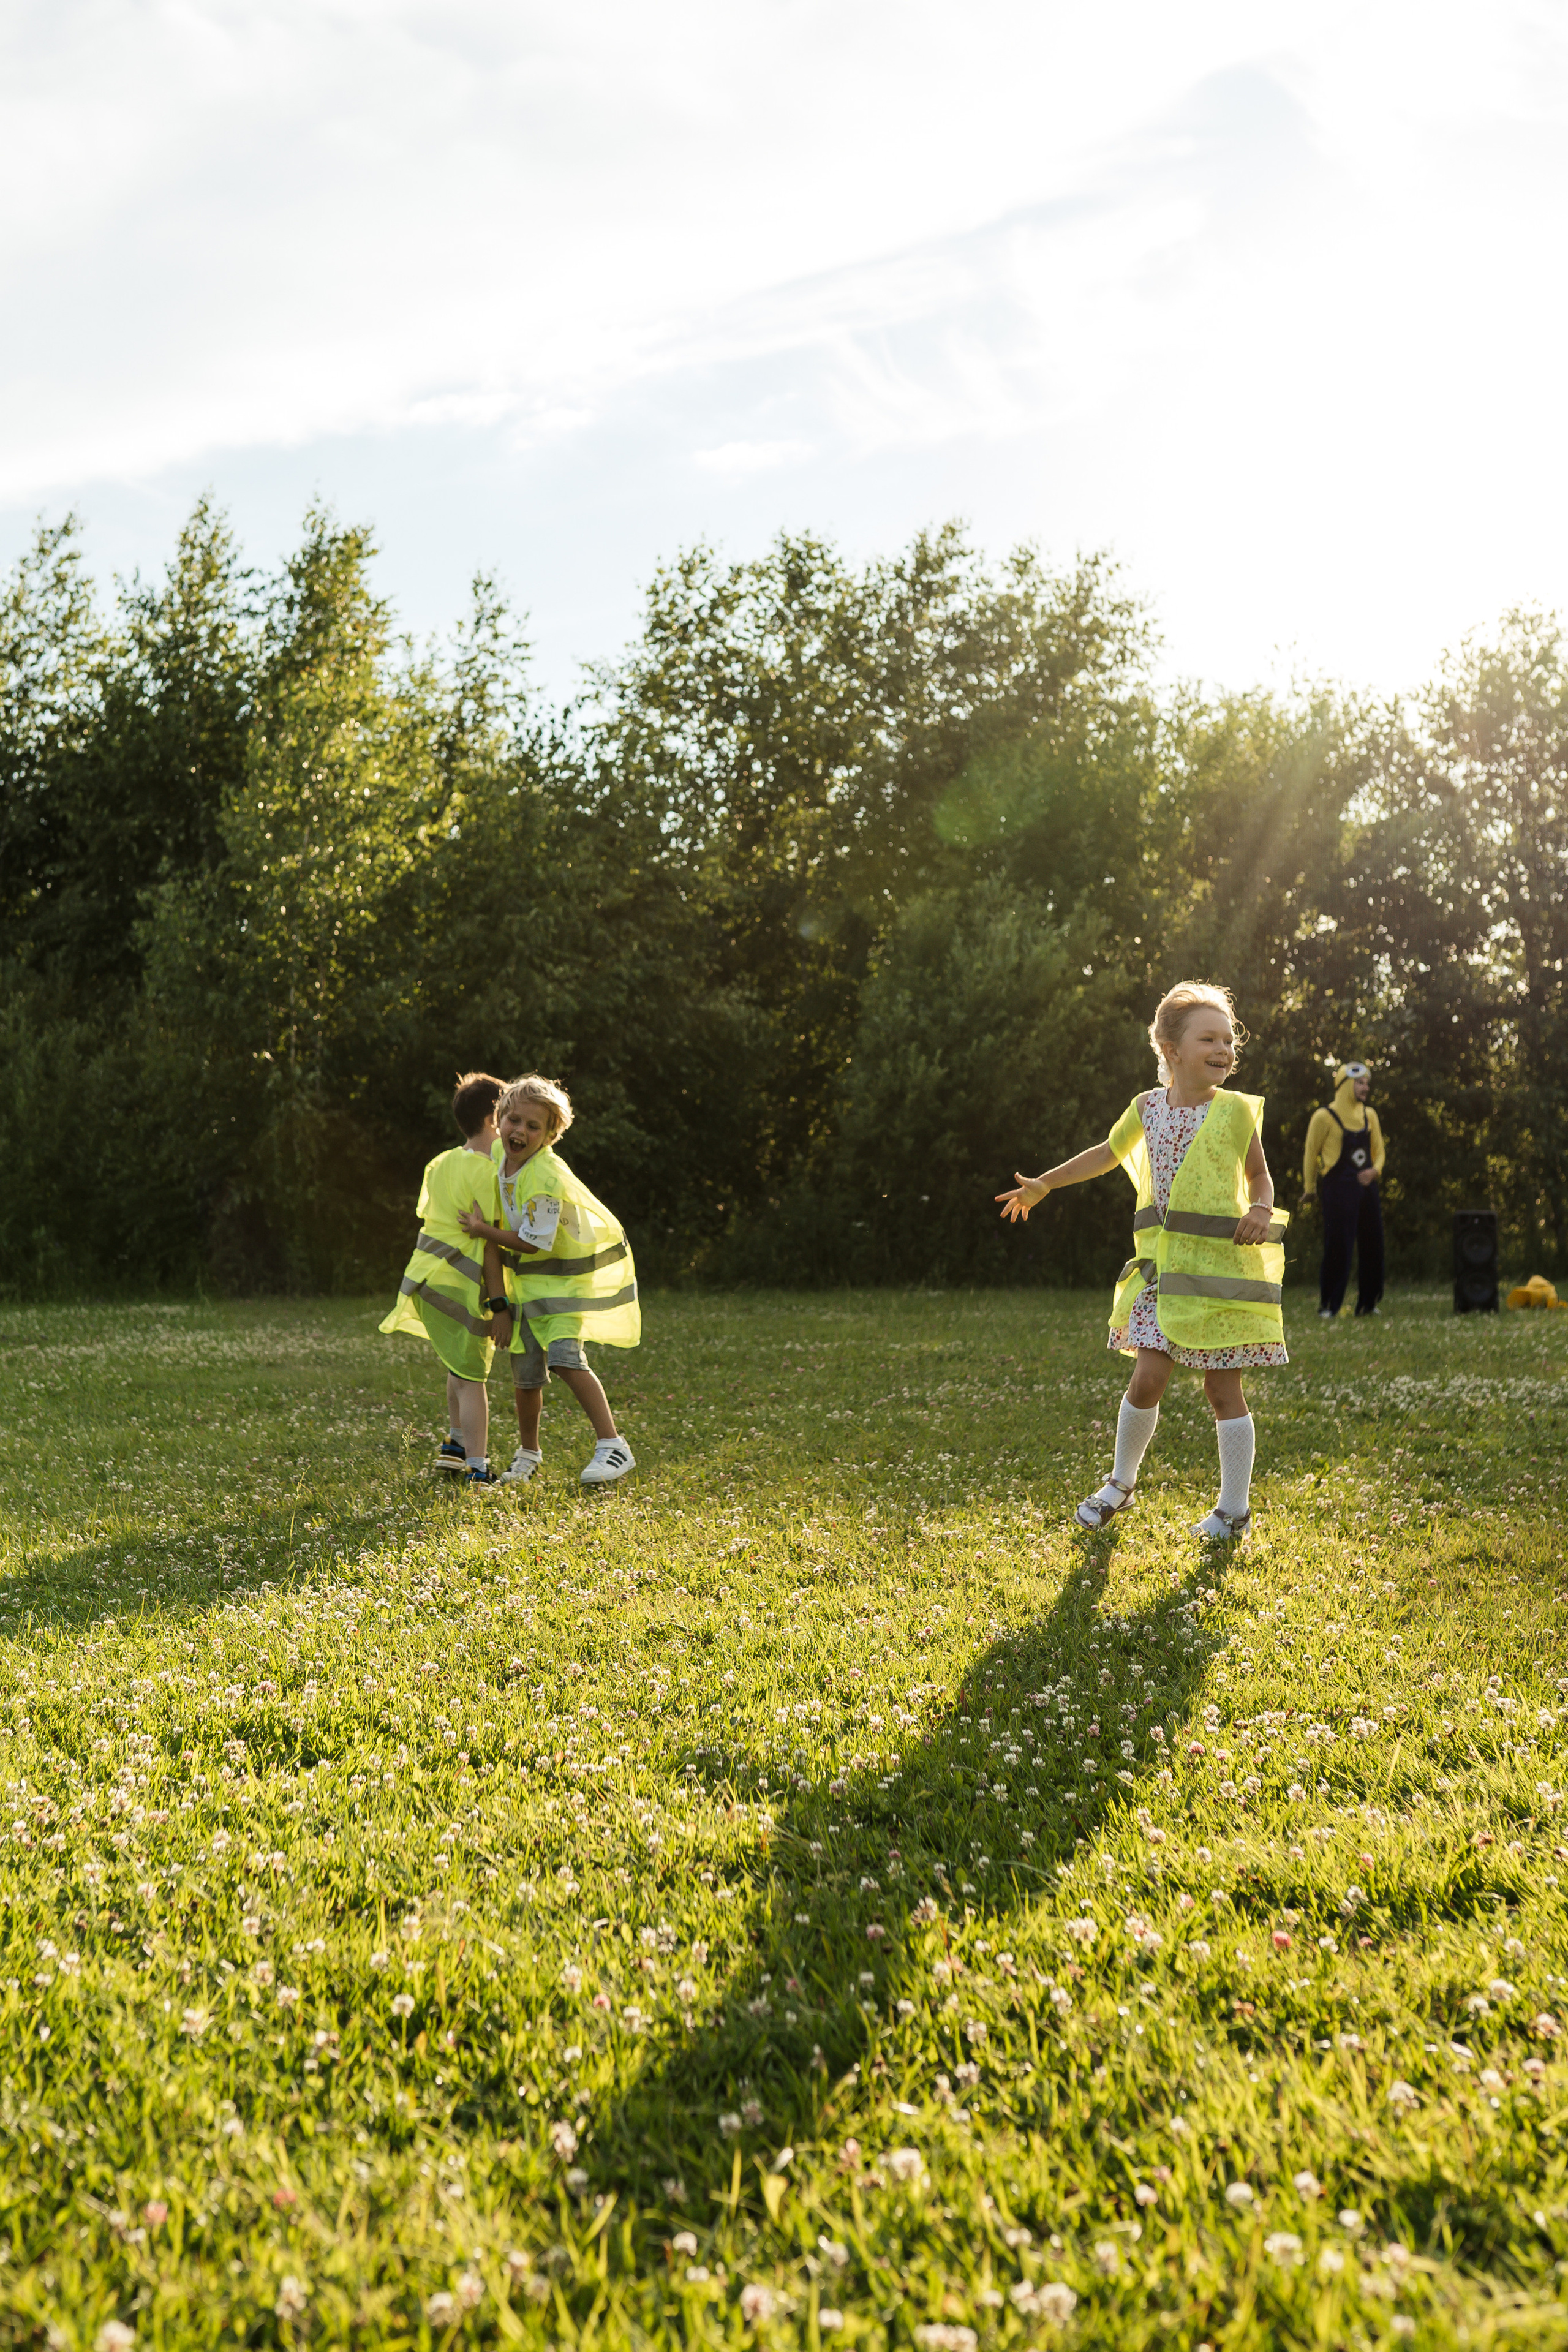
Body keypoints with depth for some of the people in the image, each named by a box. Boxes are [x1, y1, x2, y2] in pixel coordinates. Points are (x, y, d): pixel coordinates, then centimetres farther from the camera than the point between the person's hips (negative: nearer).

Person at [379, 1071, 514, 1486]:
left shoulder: (440, 1164, 13)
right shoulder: (487, 1173, -12)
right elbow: (489, 1244, -14)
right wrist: (500, 1305, -12)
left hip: (425, 1275, 8)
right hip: (459, 1284, -8)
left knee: (461, 1366, 25)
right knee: (473, 1377, -4)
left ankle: (456, 1445, 36)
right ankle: (477, 1472, -5)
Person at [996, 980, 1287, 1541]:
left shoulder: (1236, 1111, -2)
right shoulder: (1148, 1108, 5)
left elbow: (1258, 1175, 10)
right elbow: (1108, 1154, 23)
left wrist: (1260, 1211, -12)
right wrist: (1043, 1184, 27)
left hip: (1223, 1265, -2)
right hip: (1164, 1267, 2)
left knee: (1223, 1389, 2)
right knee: (1147, 1378, -2)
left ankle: (1234, 1508, 15)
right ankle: (1121, 1483, 21)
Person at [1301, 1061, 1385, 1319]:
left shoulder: (1369, 1115, 11)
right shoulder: (1325, 1116, -7)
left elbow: (1379, 1150, 17)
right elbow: (1312, 1153, -1)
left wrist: (1375, 1170, -4)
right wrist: (1309, 1188, 4)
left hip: (1367, 1185, 6)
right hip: (1338, 1188, -6)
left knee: (1372, 1246, 7)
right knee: (1338, 1247, -8)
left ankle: (1368, 1303, 17)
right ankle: (1328, 1306, 0)